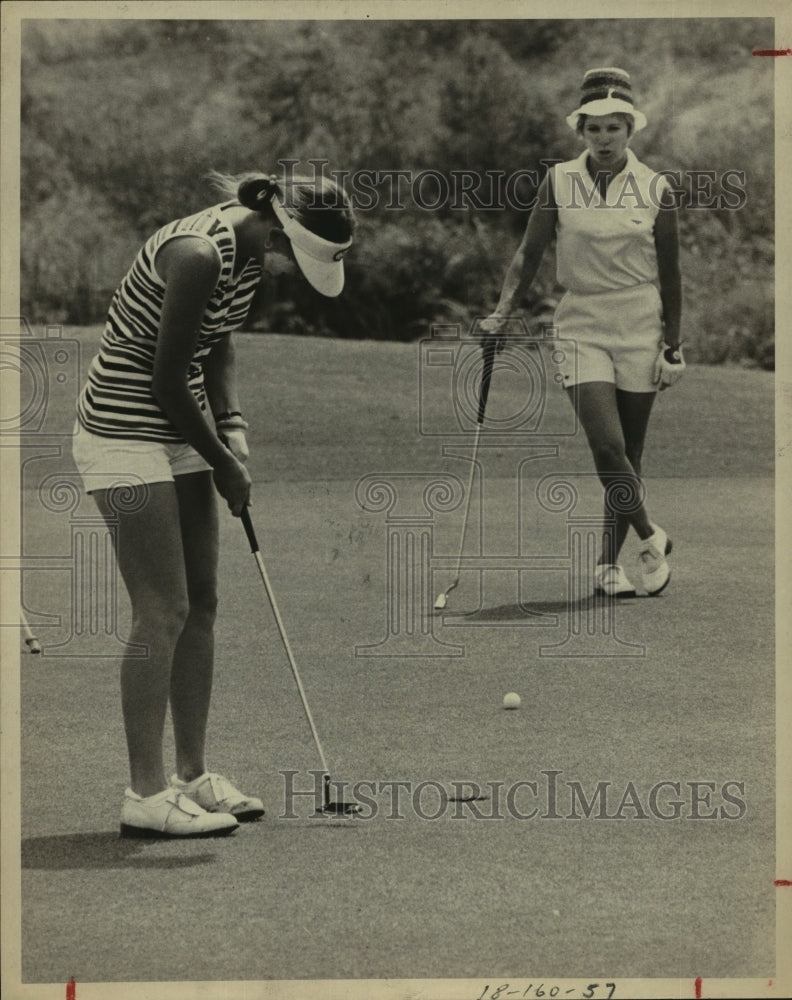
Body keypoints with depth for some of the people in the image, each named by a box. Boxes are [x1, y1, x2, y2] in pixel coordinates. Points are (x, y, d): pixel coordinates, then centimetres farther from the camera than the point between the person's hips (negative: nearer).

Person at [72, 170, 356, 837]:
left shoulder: (249, 251, 4)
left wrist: (234, 429, 3)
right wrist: (222, 464, -10)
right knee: (163, 613, -10)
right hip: (126, 438, -10)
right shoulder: (199, 254, -25)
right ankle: (146, 797, -4)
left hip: (178, 436, 10)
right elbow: (166, 379, -21)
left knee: (201, 604, 9)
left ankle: (192, 776, 17)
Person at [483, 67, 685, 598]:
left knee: (629, 450, 4)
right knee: (607, 443, -15)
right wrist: (503, 312, -8)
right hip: (582, 325, 0)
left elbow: (670, 274, 3)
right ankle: (651, 537, 5)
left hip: (640, 327, 0)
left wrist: (673, 346, 2)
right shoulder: (559, 182, 0)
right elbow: (530, 254, 4)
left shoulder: (656, 190, -1)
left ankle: (610, 564, 16)